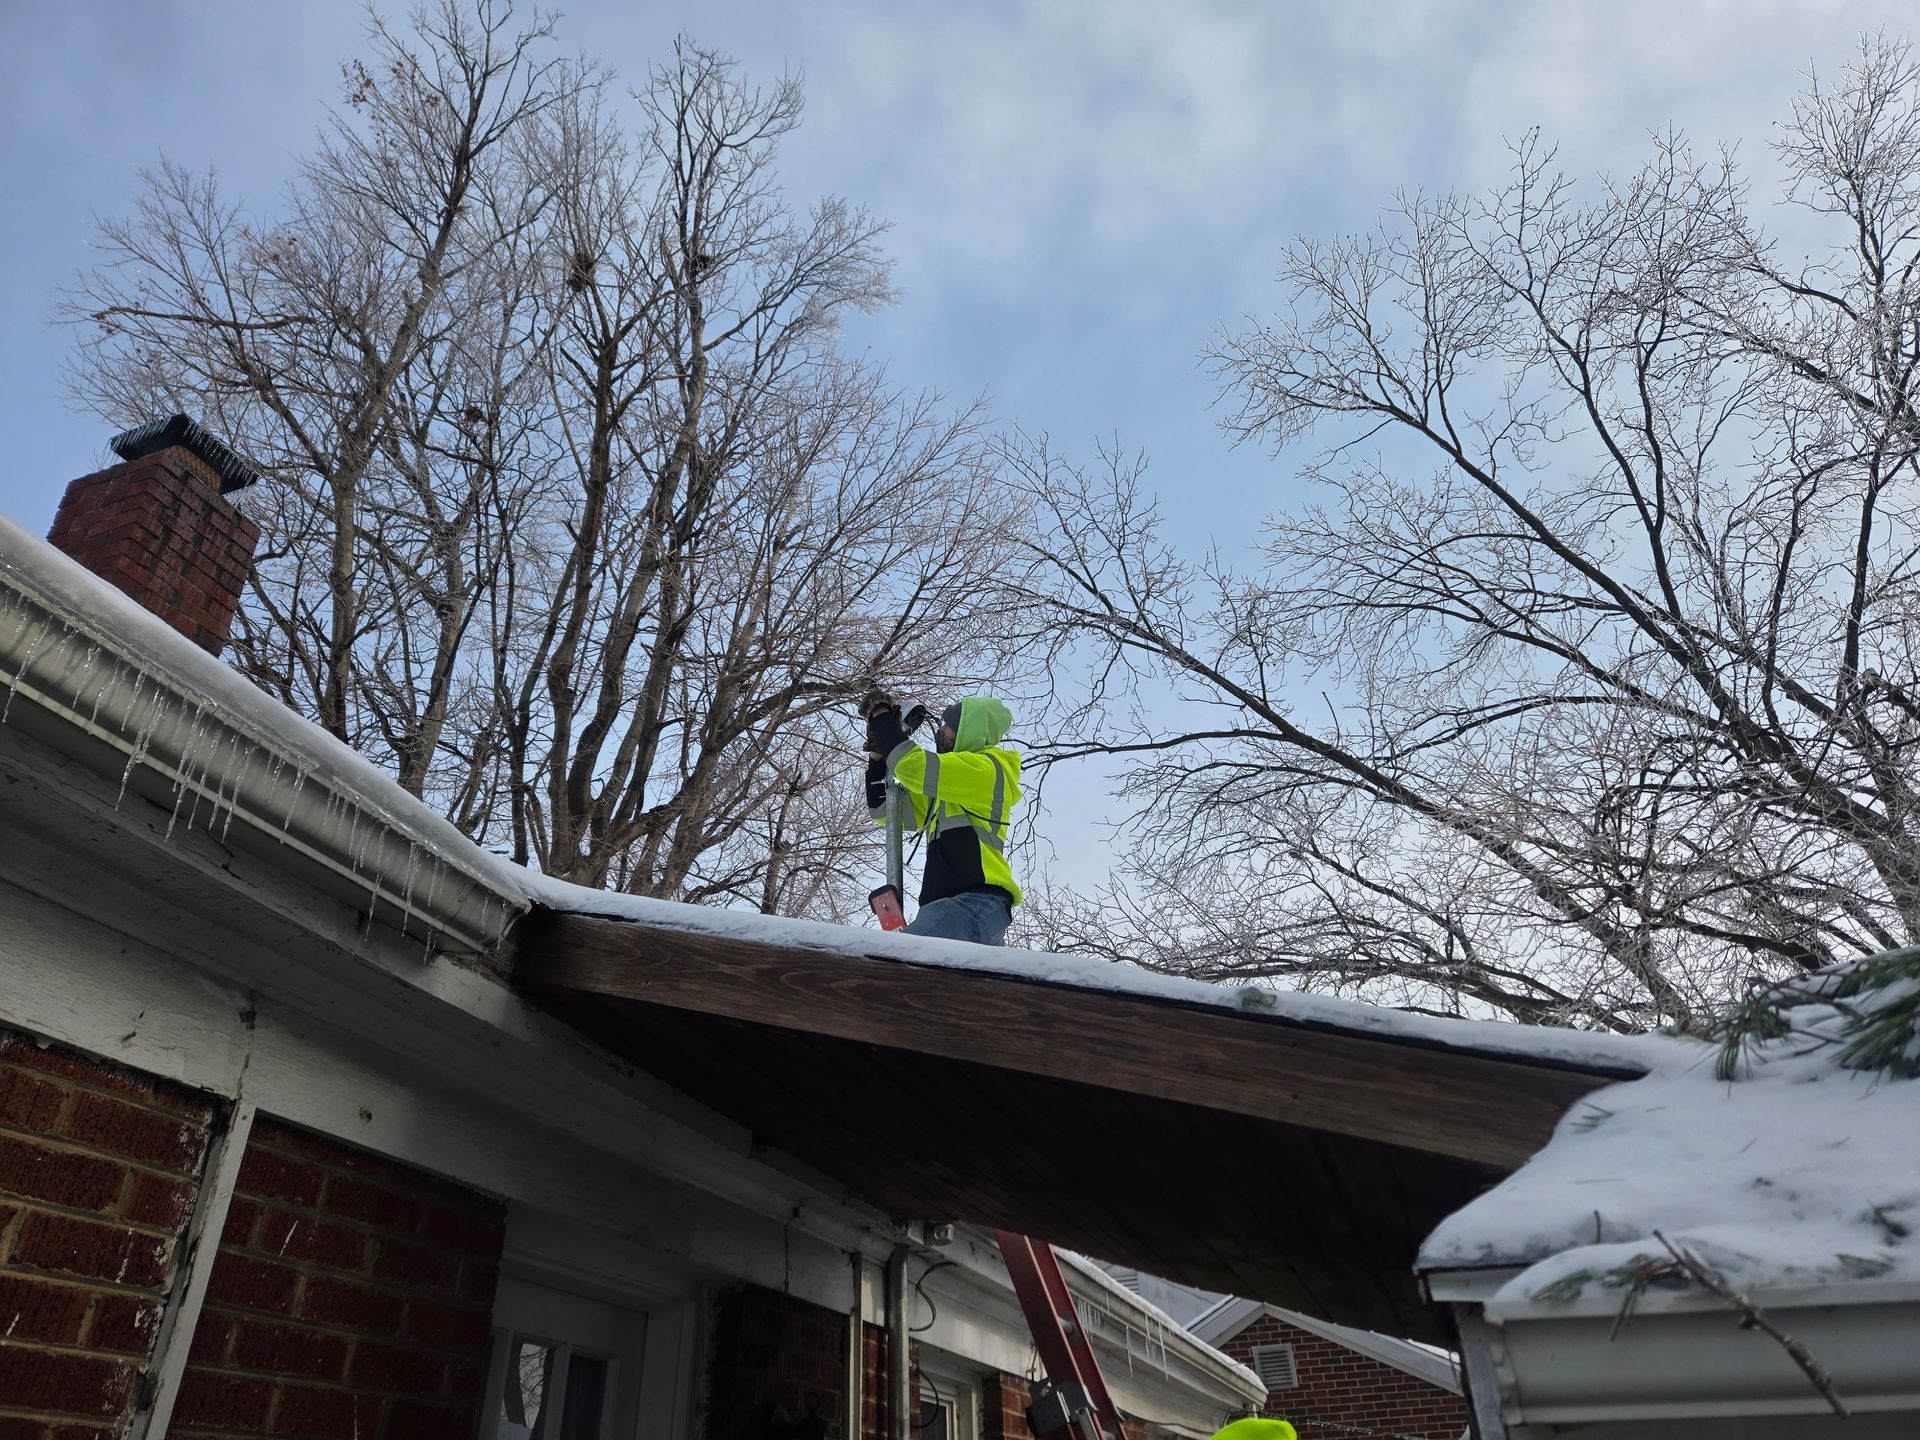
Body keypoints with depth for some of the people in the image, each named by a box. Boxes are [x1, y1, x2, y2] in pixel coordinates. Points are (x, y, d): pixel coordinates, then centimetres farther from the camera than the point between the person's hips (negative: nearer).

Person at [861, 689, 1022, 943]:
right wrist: (877, 755, 21)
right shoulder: (945, 790, 31)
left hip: (977, 903, -10)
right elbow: (884, 808, 33)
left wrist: (881, 717, 4)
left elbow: (912, 765, -10)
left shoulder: (987, 768, 3)